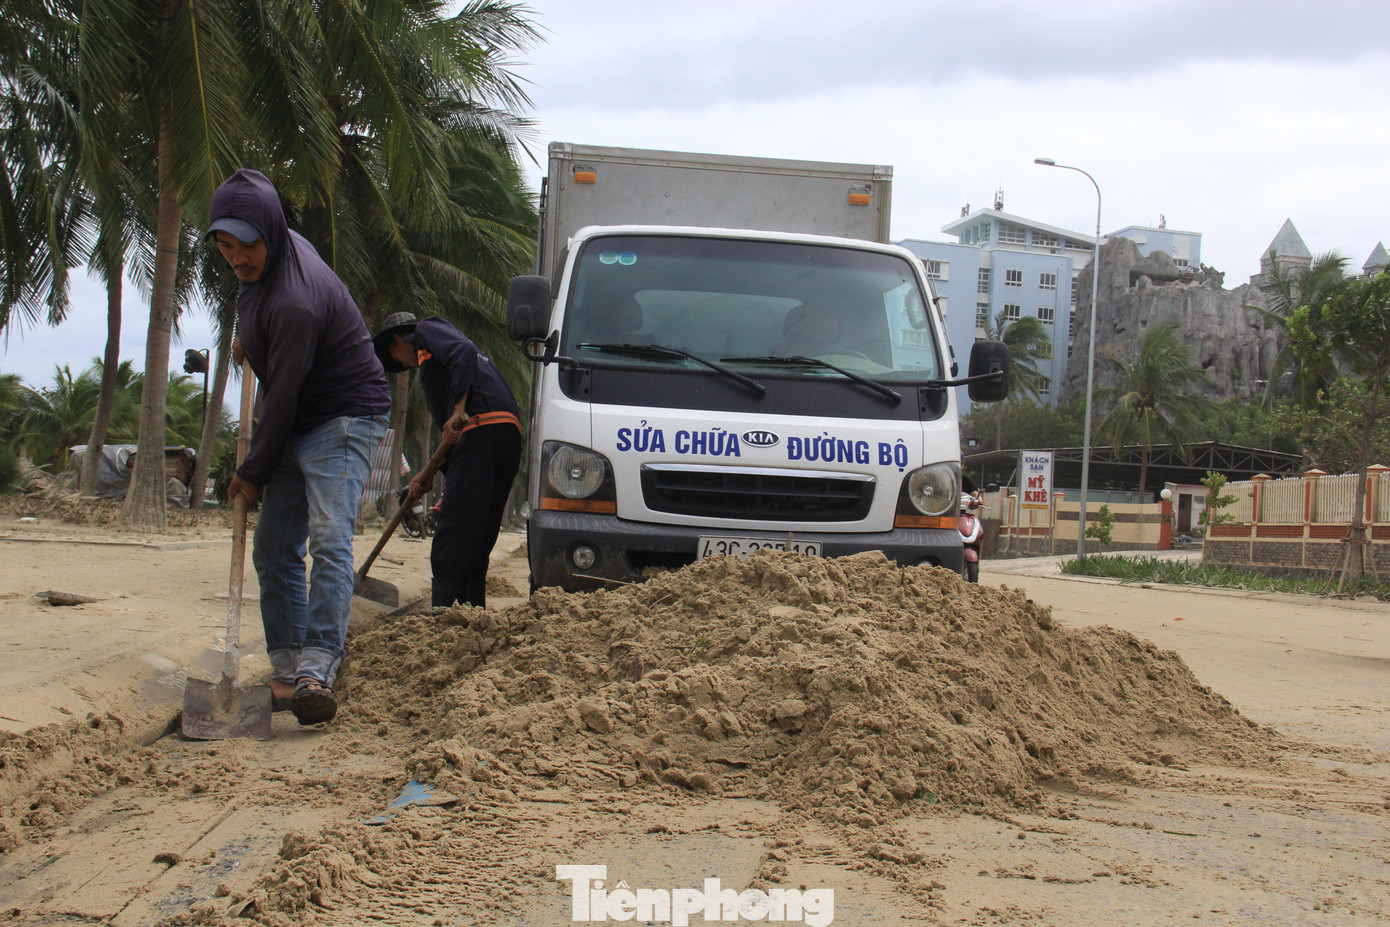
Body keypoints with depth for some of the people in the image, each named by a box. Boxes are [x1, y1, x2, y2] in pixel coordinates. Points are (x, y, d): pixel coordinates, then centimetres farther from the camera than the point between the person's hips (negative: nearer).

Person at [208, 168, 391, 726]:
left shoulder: (294, 302, -29)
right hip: (297, 423, 10)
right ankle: (285, 672, 10)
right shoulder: (281, 248, 0)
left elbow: (284, 393, -23)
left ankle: (317, 672, -33)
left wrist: (255, 471, -13)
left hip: (344, 417, -10)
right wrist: (250, 341, 30)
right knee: (273, 548, 7)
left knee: (328, 539, -24)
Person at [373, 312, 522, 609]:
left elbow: (464, 354, -12)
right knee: (477, 538, 9)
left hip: (482, 428, -9)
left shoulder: (428, 330, 13)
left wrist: (458, 411, -19)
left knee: (454, 530, -12)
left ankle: (441, 612, -16)